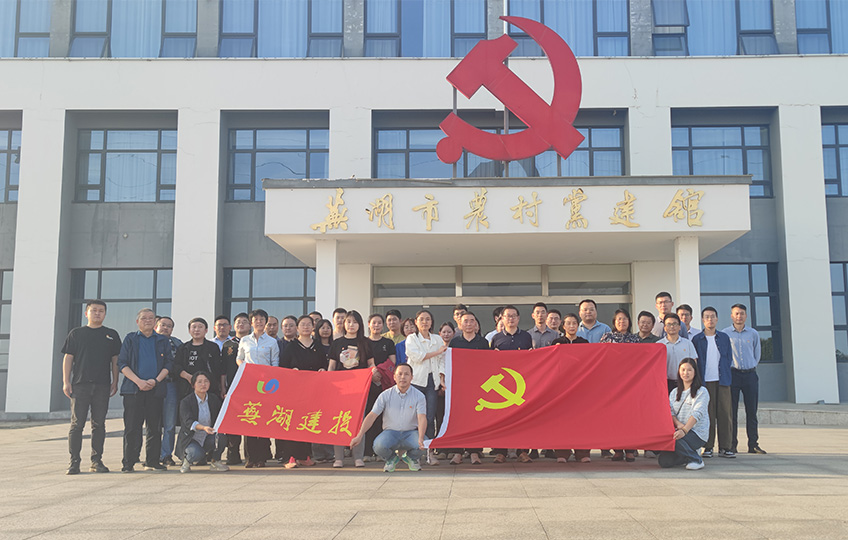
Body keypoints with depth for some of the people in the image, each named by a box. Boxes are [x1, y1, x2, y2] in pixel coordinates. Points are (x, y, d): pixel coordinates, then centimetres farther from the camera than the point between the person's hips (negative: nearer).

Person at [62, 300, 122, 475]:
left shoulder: (111, 335, 13)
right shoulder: (76, 333, 9)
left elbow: (115, 360, 13)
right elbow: (68, 358, 6)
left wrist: (115, 382, 5)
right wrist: (66, 381, -2)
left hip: (102, 386, 1)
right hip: (80, 384, -1)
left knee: (99, 424, 4)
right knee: (77, 424, -3)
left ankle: (96, 460, 10)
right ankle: (74, 462, 1)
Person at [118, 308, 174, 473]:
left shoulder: (163, 341, 13)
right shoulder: (130, 339, 9)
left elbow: (169, 363, 8)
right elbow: (122, 363, 1)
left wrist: (156, 380, -8)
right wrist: (138, 381, -11)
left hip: (156, 389, 2)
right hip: (133, 389, -2)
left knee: (155, 427, 4)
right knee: (132, 427, -3)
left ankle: (152, 462, 12)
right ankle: (129, 463, 2)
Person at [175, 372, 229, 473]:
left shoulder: (214, 399, 4)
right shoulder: (185, 402, -12)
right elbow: (189, 422, -26)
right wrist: (204, 428, -45)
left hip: (207, 438, 4)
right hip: (190, 439, -4)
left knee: (220, 438, -29)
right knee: (197, 454, -34)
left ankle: (215, 462, -3)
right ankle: (187, 461, 3)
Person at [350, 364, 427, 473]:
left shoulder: (419, 396, -4)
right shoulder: (386, 395, -1)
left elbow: (422, 418, -16)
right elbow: (372, 416, -3)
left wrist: (421, 438, -34)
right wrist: (359, 436, -12)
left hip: (411, 432, 0)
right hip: (391, 431, 0)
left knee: (421, 446, -32)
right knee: (379, 446, -33)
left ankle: (411, 458, 9)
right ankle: (391, 459, 7)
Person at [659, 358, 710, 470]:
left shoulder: (702, 392, -1)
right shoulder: (674, 392, 17)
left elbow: (697, 413, -14)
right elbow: (669, 411, 7)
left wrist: (684, 430, -28)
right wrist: (678, 423, -15)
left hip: (697, 433, -5)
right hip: (680, 429, 5)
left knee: (673, 438, -34)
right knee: (664, 461, -14)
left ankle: (696, 460, -12)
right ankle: (689, 453, 13)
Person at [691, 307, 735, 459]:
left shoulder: (724, 338, 12)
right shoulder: (697, 339, 5)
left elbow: (729, 358, 14)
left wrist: (724, 374, 3)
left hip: (722, 381, 2)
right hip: (705, 382, -2)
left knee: (725, 413, 0)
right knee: (708, 415, -3)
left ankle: (725, 447, 6)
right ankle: (708, 447, 3)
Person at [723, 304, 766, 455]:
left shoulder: (753, 334, 9)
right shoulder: (724, 333, 2)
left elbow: (757, 355, 18)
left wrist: (751, 367, 15)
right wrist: (726, 369, 7)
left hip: (750, 374, 2)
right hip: (732, 373, -2)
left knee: (752, 411, 2)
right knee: (732, 411, -2)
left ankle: (753, 445, 7)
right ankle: (732, 445, 2)